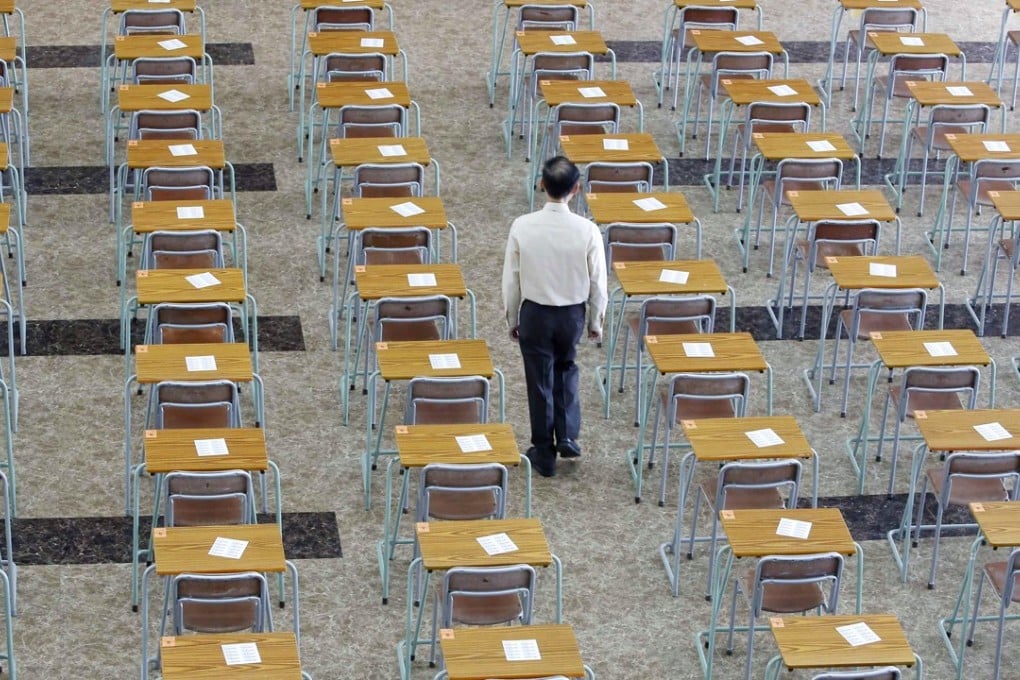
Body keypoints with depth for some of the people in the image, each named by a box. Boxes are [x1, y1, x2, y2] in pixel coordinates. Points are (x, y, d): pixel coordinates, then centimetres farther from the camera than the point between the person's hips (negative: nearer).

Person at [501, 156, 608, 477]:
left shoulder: (522, 226, -18)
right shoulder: (587, 230, -18)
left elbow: (511, 279, -8)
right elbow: (597, 283, -8)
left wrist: (513, 319, 7)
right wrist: (596, 322, 8)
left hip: (535, 313, -1)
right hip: (572, 314, 1)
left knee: (540, 381, 14)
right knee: (566, 369, 28)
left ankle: (544, 453, 24)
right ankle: (567, 436, 21)